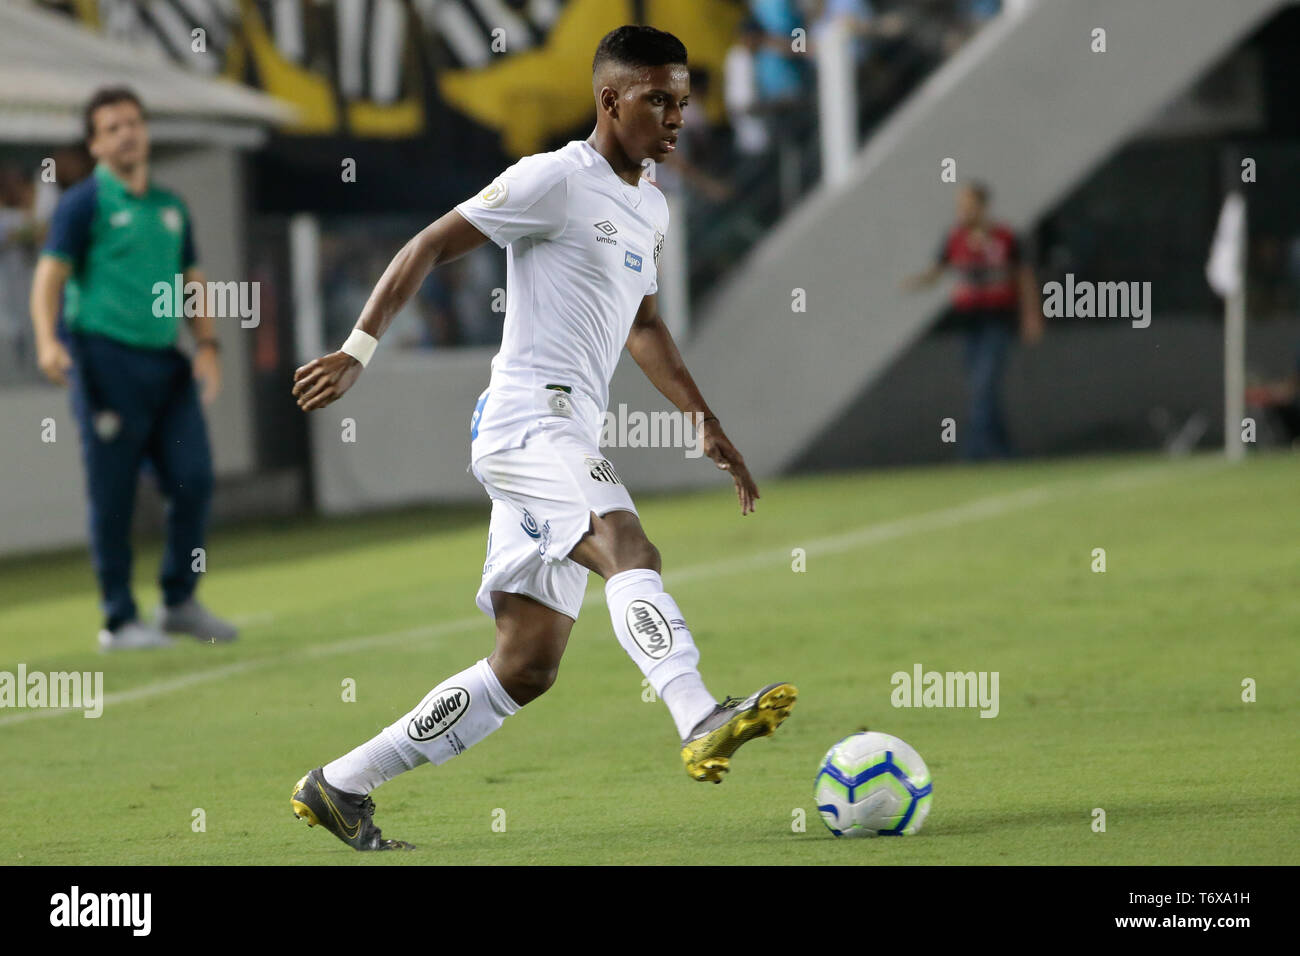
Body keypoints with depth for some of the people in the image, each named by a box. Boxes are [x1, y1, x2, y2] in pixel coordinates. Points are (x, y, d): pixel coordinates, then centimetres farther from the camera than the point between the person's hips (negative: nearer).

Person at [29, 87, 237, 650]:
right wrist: (48, 340, -24)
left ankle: (180, 603, 16)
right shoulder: (84, 204, -1)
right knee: (113, 495, -3)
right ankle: (119, 620, 5)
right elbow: (51, 274, -8)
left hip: (166, 362, 6)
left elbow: (191, 280, 23)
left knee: (194, 479, 0)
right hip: (107, 360, -6)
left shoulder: (170, 206, 17)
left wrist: (206, 344, 9)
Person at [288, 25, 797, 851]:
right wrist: (361, 349, -11)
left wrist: (708, 425, 29)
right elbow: (431, 246, -5)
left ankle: (340, 787, 11)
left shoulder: (651, 210, 20)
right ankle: (703, 723, -54)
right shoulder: (558, 179, -5)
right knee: (629, 547, -33)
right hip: (527, 419, -9)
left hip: (568, 442, 9)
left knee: (527, 669, 4)